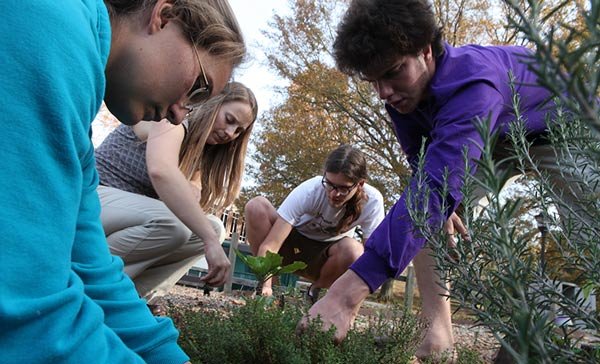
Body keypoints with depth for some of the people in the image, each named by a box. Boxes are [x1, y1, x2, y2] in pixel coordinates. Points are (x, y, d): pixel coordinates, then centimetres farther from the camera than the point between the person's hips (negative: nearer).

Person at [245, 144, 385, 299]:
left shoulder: (372, 201, -27)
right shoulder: (310, 191, -32)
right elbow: (269, 246, -36)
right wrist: (264, 285, -47)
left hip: (325, 257, 1)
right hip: (292, 245, -1)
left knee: (353, 250, -36)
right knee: (256, 205, -29)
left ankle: (315, 290, -3)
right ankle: (266, 287, -12)